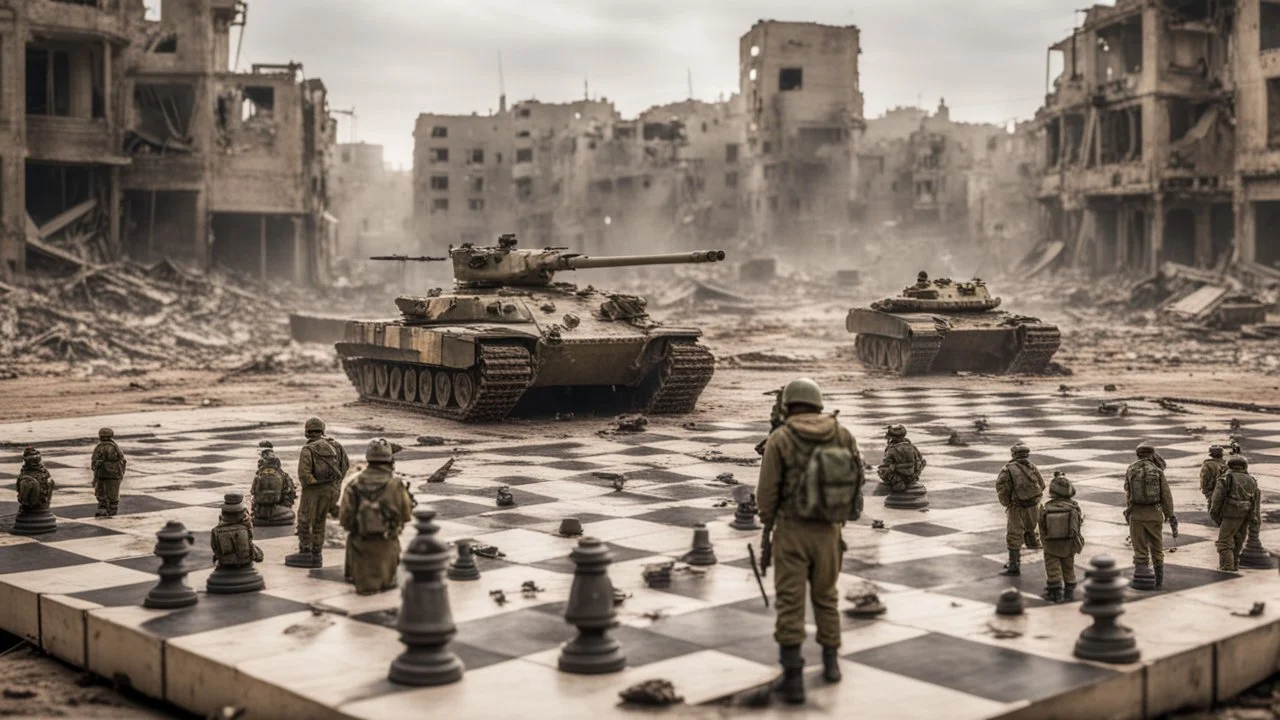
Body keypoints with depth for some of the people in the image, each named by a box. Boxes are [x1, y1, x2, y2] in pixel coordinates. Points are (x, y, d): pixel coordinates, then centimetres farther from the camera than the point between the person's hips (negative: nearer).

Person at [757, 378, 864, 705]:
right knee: (825, 595, 22)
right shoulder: (842, 434, -1)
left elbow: (767, 491, -9)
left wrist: (767, 523, 9)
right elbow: (855, 480, 3)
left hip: (792, 530, -3)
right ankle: (831, 662, 30)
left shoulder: (780, 439, -10)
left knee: (790, 601, 1)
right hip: (827, 530, 3)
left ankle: (793, 677, 0)